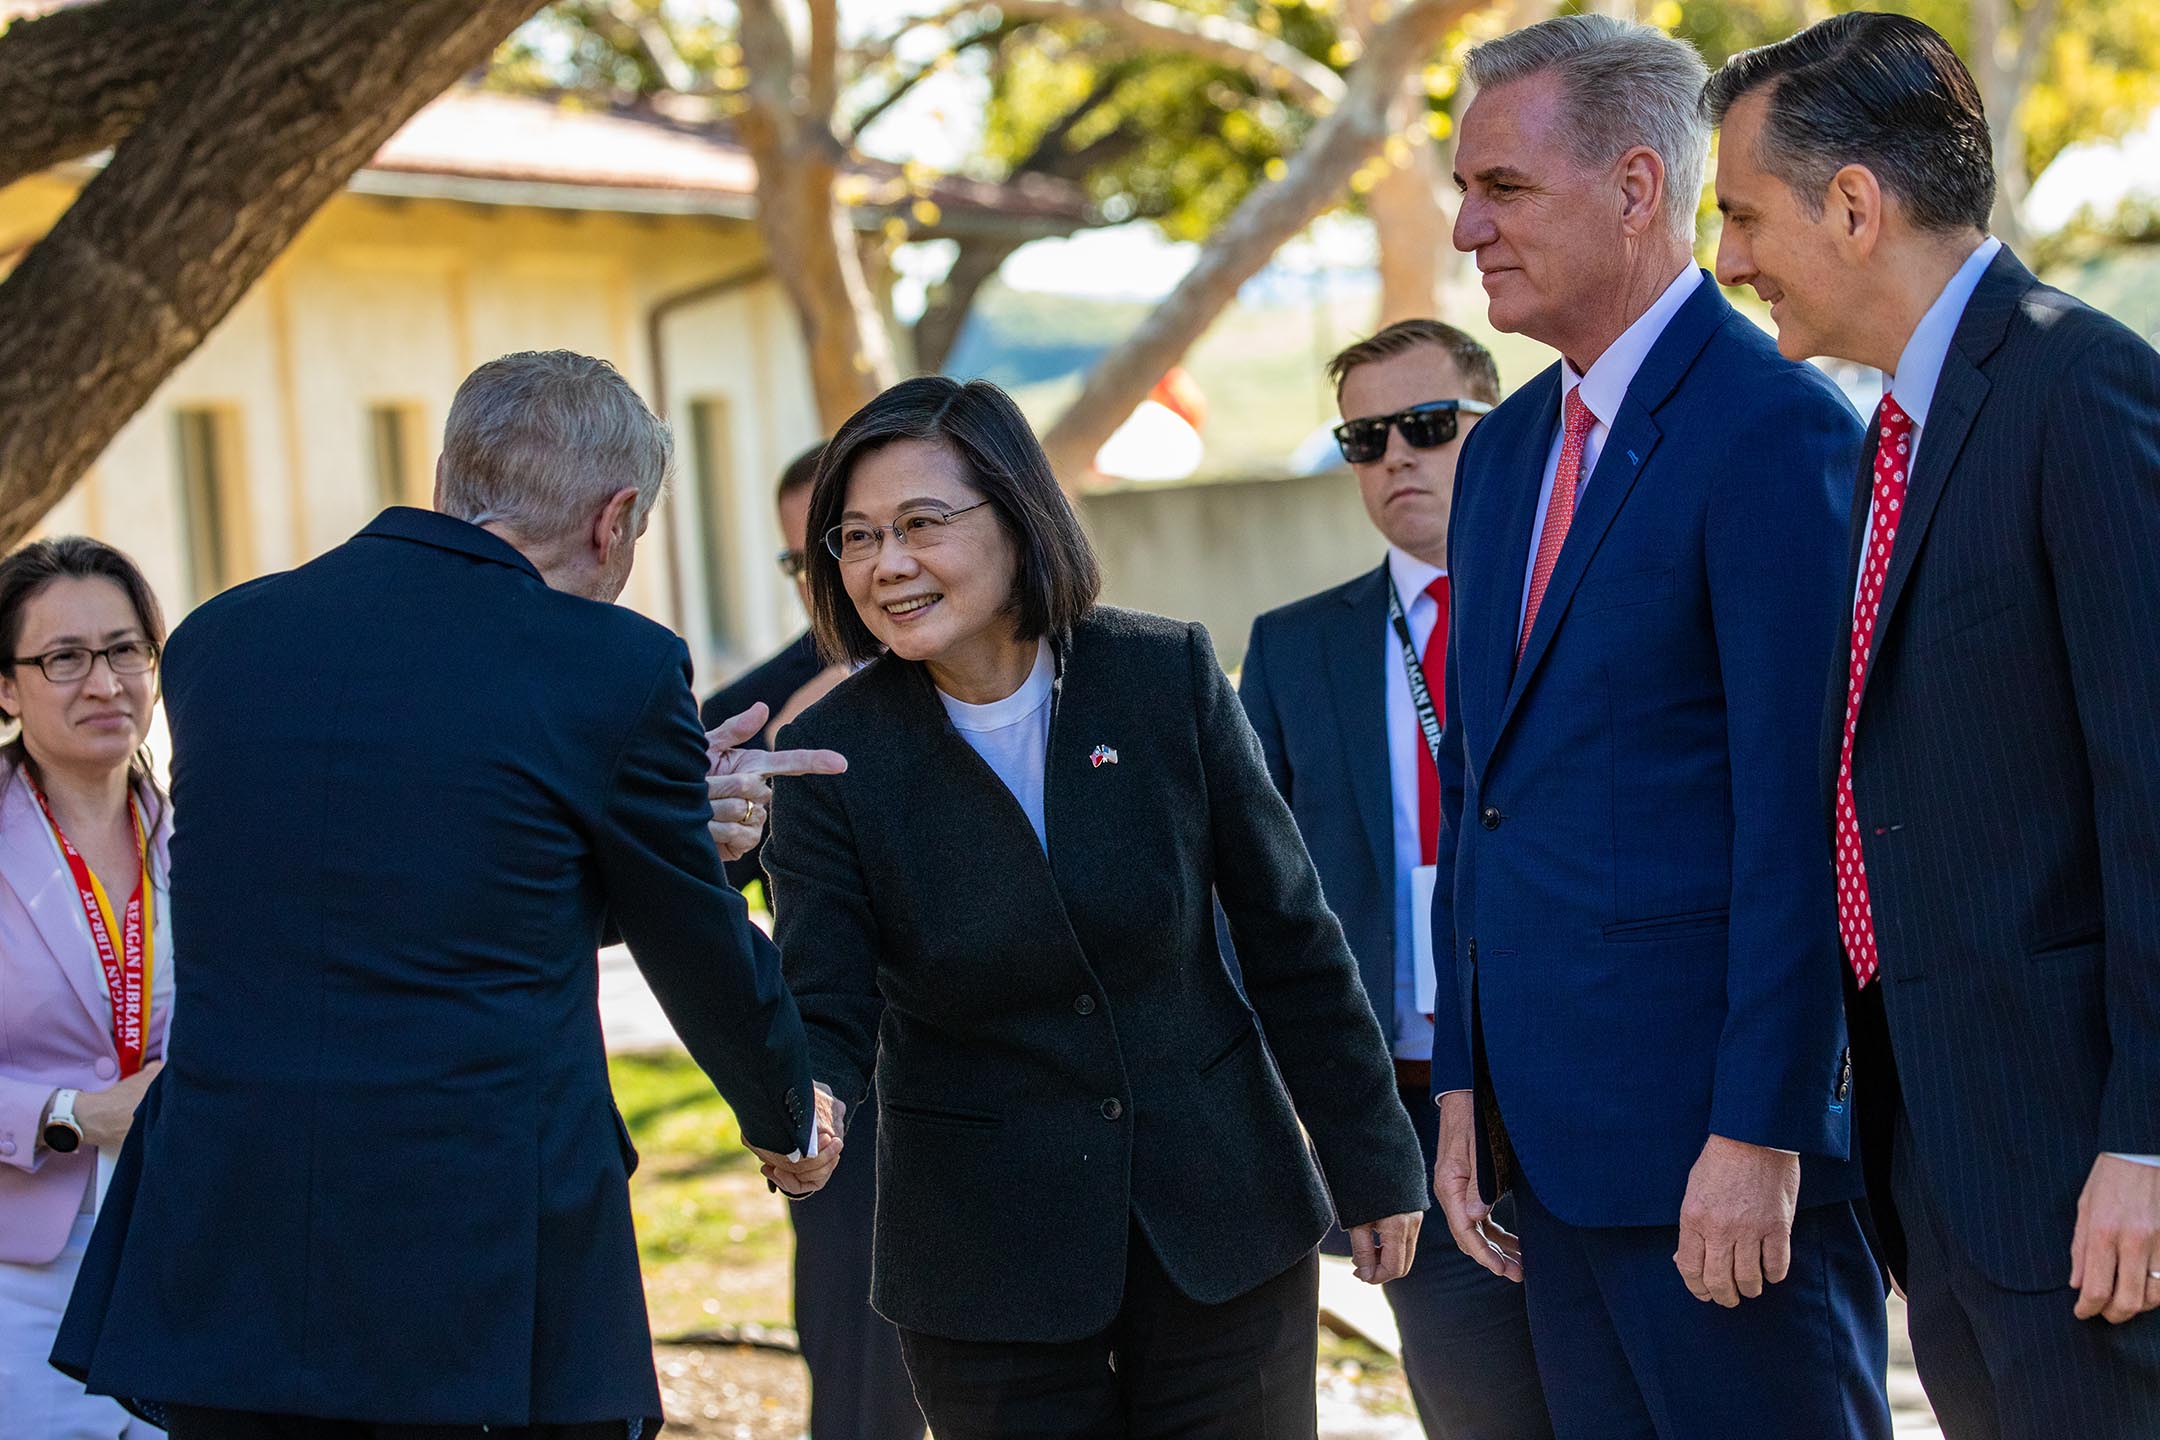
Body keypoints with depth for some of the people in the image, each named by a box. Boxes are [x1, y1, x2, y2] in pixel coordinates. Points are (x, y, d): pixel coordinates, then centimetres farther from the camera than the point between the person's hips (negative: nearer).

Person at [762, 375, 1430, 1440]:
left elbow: (1290, 937, 0)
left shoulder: (1168, 676, -7)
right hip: (986, 1262, -1)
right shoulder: (833, 752, -9)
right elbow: (824, 1012, -10)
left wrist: (1370, 1164, 4)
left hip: (1219, 1216, 1)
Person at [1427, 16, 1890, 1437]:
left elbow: (1799, 813, -17)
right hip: (1555, 1137, 8)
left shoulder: (1778, 429, -12)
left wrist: (1759, 1137, -19)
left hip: (1716, 1137, -8)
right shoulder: (1505, 452, 15)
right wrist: (1464, 1089, 13)